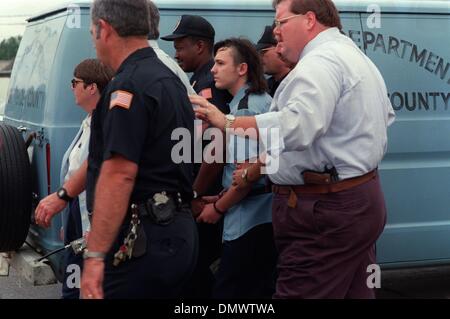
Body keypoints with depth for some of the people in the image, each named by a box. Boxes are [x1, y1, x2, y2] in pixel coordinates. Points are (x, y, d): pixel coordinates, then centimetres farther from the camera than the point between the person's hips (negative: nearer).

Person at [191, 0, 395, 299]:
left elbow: (295, 127, -31)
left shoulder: (320, 62, -16)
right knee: (354, 292, 15)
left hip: (325, 209, -11)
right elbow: (386, 116, 30)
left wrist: (226, 123, -26)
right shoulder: (358, 58, 20)